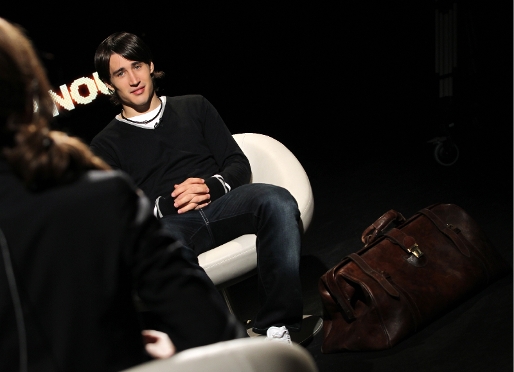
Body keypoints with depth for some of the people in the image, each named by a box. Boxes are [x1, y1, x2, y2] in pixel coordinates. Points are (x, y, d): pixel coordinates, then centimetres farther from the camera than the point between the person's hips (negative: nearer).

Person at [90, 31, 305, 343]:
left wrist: (213, 187, -6)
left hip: (220, 204, 2)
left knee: (277, 200, -32)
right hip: (166, 224, -2)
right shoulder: (106, 145, 19)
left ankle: (275, 327, -33)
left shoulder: (195, 107, 24)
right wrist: (164, 205, -10)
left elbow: (239, 164, 16)